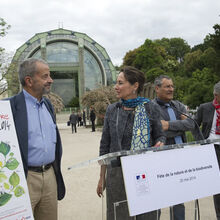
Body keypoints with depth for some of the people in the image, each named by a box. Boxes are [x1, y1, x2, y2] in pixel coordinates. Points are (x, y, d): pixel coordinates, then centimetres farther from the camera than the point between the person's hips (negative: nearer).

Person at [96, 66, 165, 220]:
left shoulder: (150, 108, -1)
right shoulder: (112, 110, 4)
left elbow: (160, 135, 9)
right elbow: (105, 146, 8)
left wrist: (159, 144, -16)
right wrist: (102, 177, 9)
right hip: (117, 172, 1)